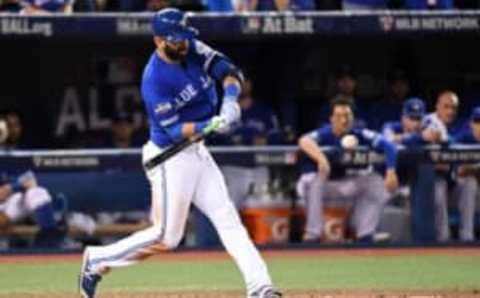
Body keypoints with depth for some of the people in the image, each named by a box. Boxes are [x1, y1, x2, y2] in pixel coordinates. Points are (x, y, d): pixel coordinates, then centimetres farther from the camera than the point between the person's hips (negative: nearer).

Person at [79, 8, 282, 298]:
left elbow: (229, 71, -6)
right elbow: (173, 130, -23)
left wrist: (230, 98, -26)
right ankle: (98, 259, 14)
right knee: (166, 238, -2)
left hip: (197, 152, 8)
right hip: (170, 157, -8)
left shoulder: (192, 49, -1)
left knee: (227, 218, 2)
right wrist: (208, 126, -37)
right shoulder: (155, 79, -23)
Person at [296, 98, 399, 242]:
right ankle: (313, 235, -31)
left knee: (377, 184, -10)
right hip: (321, 183, -4)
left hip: (345, 186, 4)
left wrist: (391, 172, -37)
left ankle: (365, 235, -4)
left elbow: (387, 145, -22)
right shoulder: (324, 134, -23)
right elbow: (304, 141, -45)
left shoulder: (359, 135, -13)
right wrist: (321, 159, -63)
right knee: (314, 182, -36)